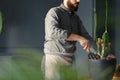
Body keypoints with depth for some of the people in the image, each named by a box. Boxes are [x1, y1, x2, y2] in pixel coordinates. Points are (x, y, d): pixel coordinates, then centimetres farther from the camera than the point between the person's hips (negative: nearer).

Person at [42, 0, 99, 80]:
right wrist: (79, 38, -26)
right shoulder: (54, 12, -5)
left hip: (70, 59, 6)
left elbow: (86, 37, 14)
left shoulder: (76, 18, 15)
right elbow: (53, 31, -23)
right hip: (54, 58, -6)